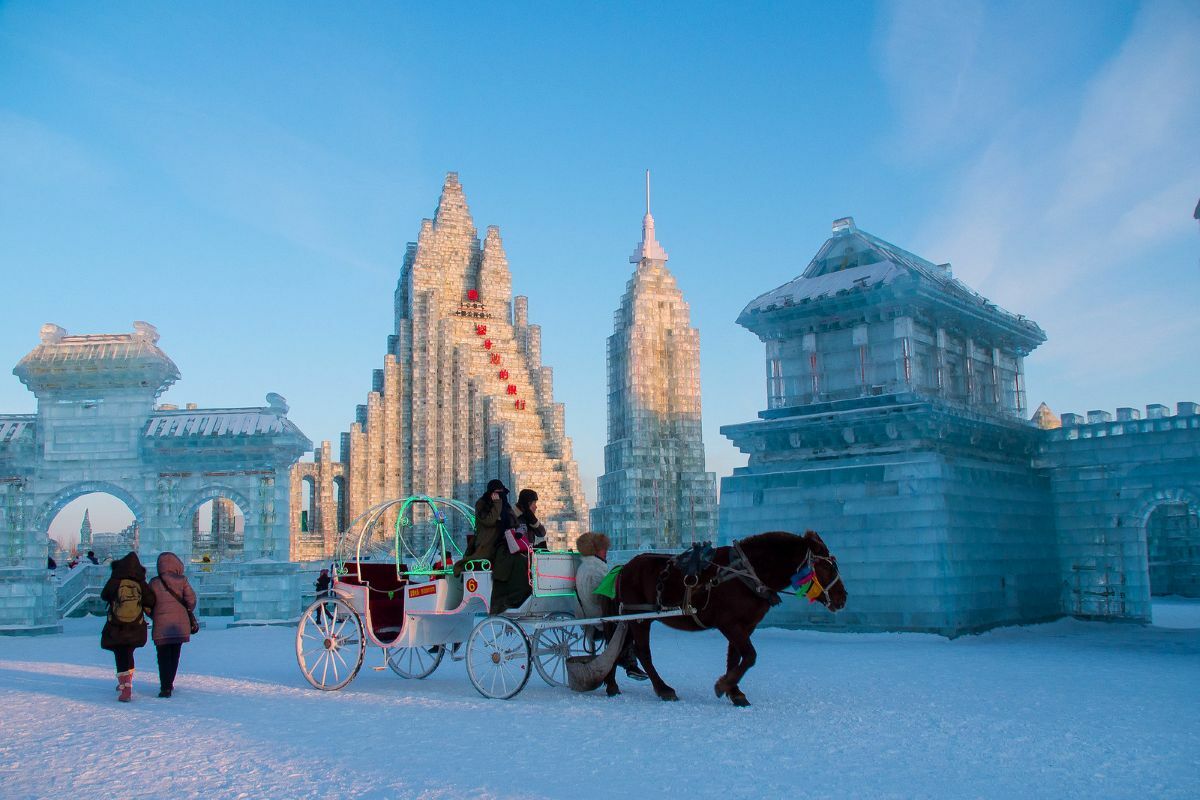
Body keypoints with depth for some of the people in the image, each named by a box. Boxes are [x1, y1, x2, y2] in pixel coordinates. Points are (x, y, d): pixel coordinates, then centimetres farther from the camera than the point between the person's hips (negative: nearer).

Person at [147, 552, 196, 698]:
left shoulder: (154, 583, -5)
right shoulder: (182, 581, -4)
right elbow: (191, 599, -9)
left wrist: (155, 617, 14)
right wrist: (188, 611, 11)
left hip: (161, 626, -2)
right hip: (180, 625, 2)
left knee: (163, 656, 4)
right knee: (174, 655, 16)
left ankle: (165, 687, -5)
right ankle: (169, 684, 25)